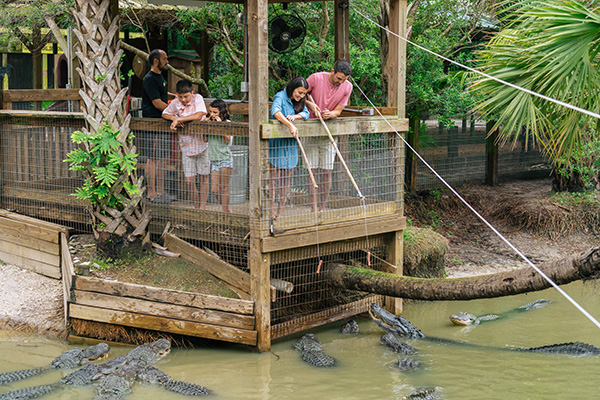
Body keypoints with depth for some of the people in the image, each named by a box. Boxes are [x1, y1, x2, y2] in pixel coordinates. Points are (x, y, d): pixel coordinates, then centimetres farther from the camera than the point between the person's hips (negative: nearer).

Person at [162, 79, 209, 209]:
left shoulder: (197, 98, -11)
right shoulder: (175, 103, -2)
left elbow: (198, 116, -25)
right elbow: (165, 114, 12)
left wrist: (179, 119, -25)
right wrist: (174, 118, -10)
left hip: (201, 143, -2)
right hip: (186, 146, 2)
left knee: (203, 178, 4)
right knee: (189, 180, -1)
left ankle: (202, 207, 15)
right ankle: (196, 207, 17)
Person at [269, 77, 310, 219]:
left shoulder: (299, 101, 11)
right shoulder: (280, 97, -12)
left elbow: (306, 113, 2)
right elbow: (276, 112, -30)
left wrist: (295, 116, -17)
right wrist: (290, 125, -40)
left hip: (291, 144, 7)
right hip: (276, 143, -7)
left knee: (286, 180, 9)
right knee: (273, 178, -4)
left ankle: (280, 211, 17)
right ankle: (271, 211, 1)